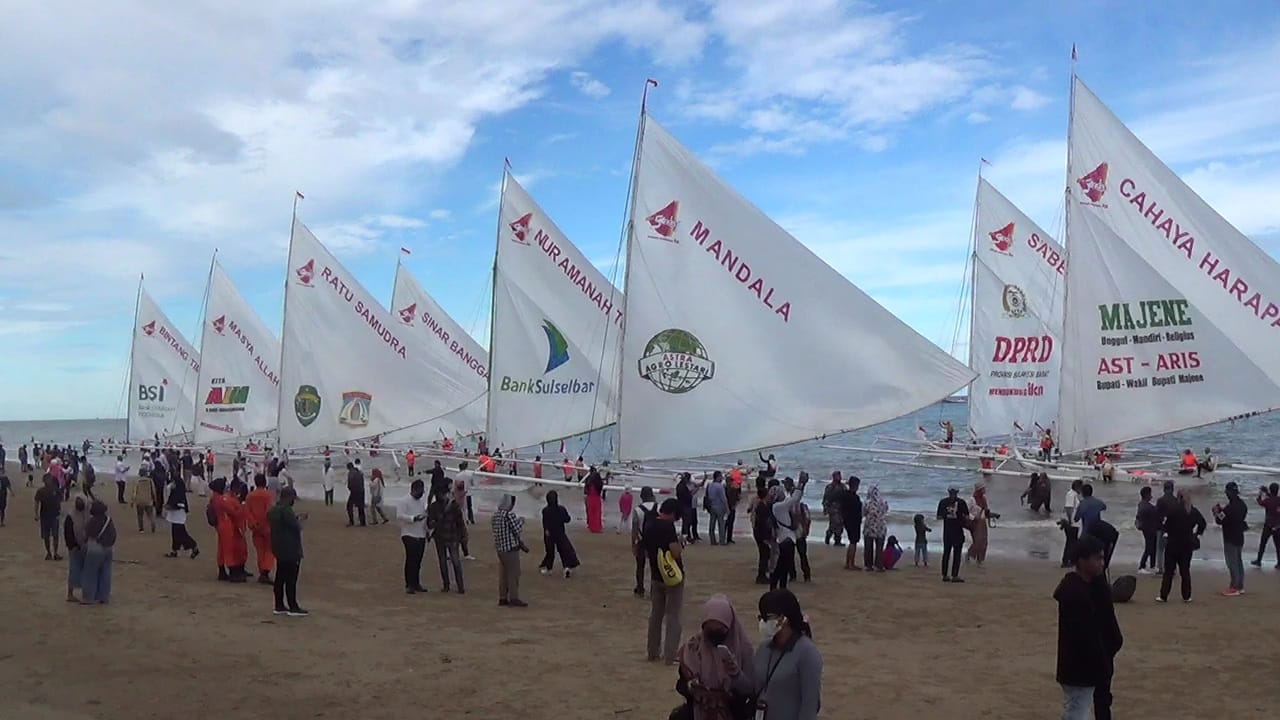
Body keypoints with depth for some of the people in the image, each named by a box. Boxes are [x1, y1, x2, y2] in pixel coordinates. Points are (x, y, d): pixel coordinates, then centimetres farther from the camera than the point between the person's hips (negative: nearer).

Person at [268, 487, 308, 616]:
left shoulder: (273, 510, 11)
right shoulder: (286, 510, -20)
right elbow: (296, 528, -18)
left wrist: (296, 517, 14)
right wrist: (300, 519, 0)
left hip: (279, 549, 10)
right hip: (290, 550, -10)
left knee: (280, 577, 13)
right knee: (291, 579, -5)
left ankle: (279, 606, 17)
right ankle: (293, 607, -1)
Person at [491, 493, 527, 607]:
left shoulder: (495, 516, 9)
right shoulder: (509, 515, -18)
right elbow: (517, 530, -17)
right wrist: (521, 520, 1)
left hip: (500, 549, 8)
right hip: (511, 549, -8)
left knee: (503, 574, 13)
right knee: (514, 574, 1)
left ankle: (502, 598, 17)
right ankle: (514, 598, 4)